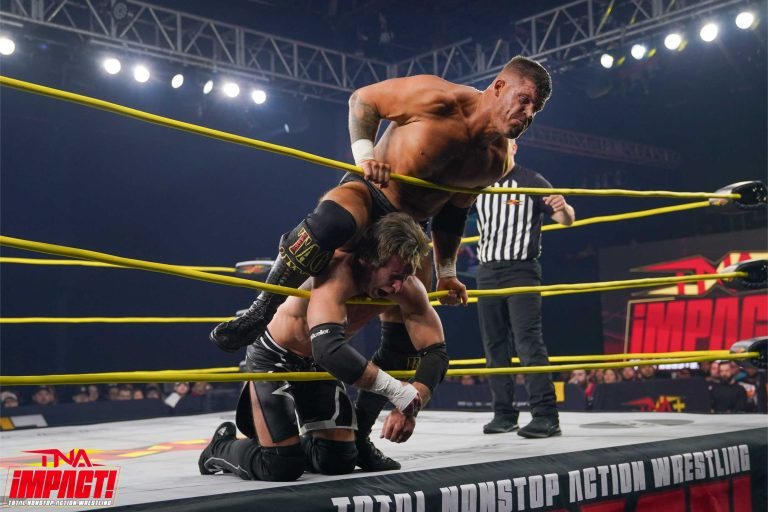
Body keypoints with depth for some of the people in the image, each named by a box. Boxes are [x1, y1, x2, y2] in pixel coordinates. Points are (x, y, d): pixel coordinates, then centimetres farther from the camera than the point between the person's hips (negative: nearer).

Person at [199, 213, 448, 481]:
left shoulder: (406, 286, -19)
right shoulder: (338, 271, -39)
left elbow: (435, 351, -17)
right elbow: (327, 347, -53)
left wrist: (409, 408, -33)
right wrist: (393, 389, -53)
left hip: (317, 364, 6)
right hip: (273, 358, -6)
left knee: (339, 461, 2)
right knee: (282, 467, -12)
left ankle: (297, 438, 33)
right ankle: (222, 447, 17)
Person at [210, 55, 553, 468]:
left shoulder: (498, 163, 1)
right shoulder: (440, 99, -17)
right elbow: (362, 99, -7)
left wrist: (446, 271, 13)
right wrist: (364, 154, -21)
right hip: (367, 191, -6)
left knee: (406, 339, -1)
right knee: (329, 224, -42)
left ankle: (359, 432, 14)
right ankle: (259, 314, -23)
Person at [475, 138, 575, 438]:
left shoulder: (532, 182, -2)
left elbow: (567, 220, -6)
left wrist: (563, 208, -29)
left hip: (521, 271, -6)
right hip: (487, 272, 6)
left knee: (528, 343, -15)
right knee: (495, 346, 6)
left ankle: (546, 416, -16)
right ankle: (504, 414, 13)